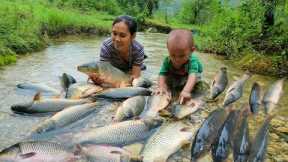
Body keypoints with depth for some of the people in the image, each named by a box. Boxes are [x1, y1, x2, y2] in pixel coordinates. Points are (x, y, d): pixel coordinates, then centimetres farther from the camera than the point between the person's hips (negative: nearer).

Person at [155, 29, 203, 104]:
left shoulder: (192, 61, -39)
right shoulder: (167, 61, -28)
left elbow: (192, 76, -54)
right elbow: (162, 75, -34)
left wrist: (186, 91, -70)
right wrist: (161, 87, -54)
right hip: (173, 79, 3)